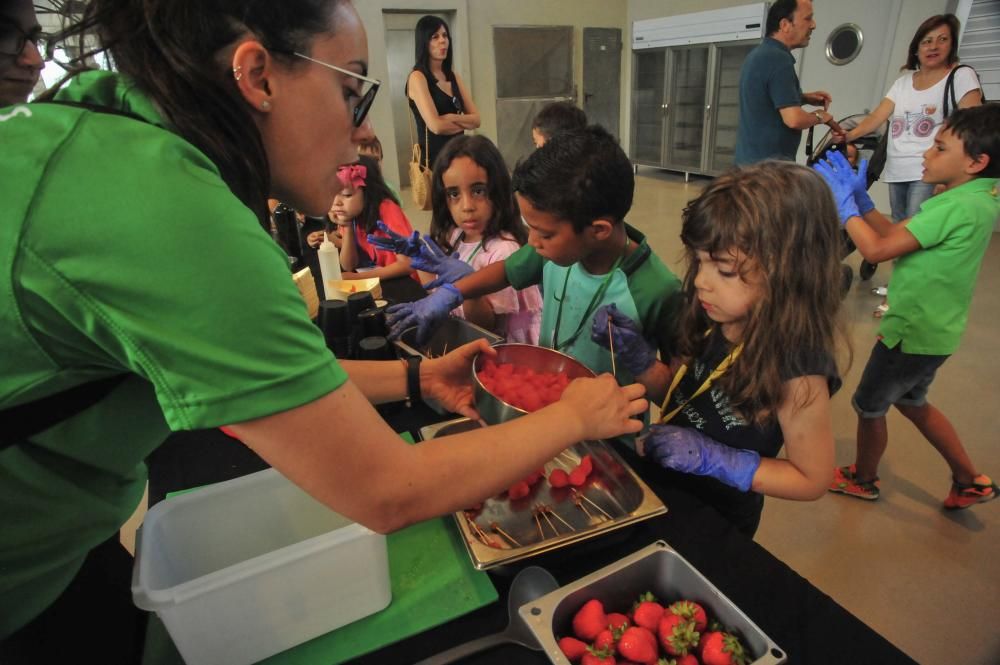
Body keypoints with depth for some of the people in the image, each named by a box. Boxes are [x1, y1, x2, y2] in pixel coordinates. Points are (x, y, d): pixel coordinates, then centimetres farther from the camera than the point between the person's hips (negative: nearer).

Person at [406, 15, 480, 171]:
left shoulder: (453, 76, 13)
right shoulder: (417, 77, -8)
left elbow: (476, 119, 6)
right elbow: (436, 126, -19)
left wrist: (452, 118, -13)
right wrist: (464, 123, -1)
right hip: (432, 157, -7)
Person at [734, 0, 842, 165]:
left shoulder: (759, 53, 14)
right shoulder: (778, 58, -16)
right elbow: (793, 119, -23)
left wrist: (804, 98, 17)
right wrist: (819, 116, -2)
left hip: (751, 158, 10)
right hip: (769, 162, -10)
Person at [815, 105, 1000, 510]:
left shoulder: (958, 207, -27)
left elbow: (877, 249, -27)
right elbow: (896, 236, 5)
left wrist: (844, 203, -19)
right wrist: (860, 197, -1)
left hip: (913, 332, -9)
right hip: (930, 330, 9)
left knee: (868, 406, 12)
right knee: (912, 403, 27)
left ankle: (863, 480, 34)